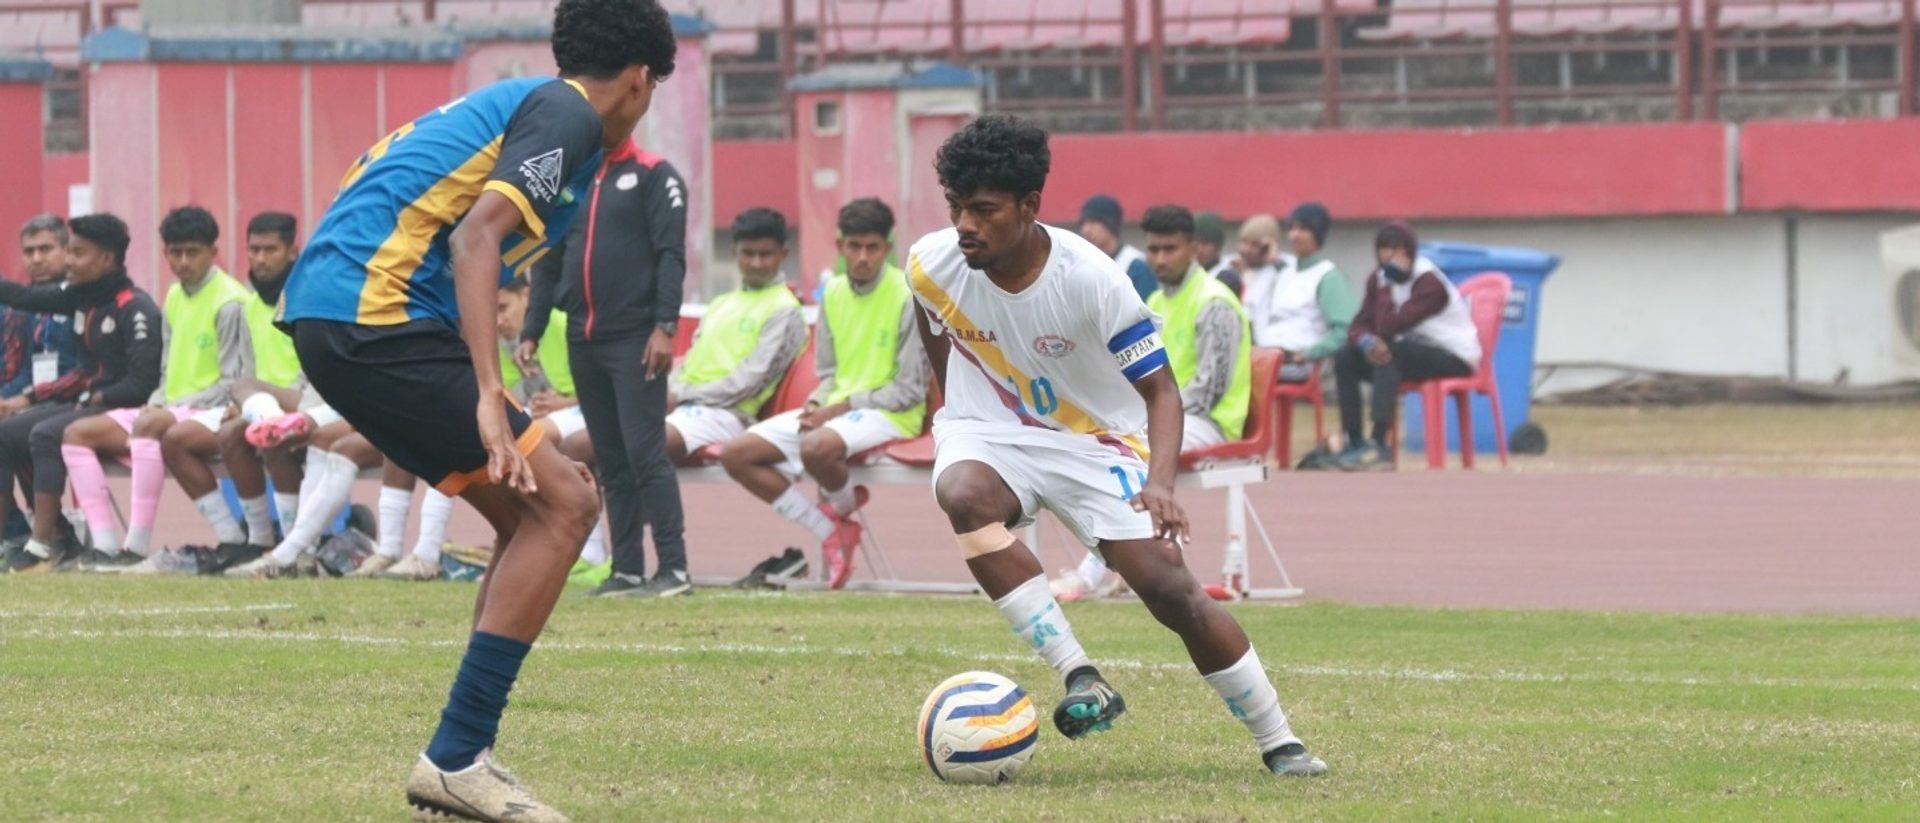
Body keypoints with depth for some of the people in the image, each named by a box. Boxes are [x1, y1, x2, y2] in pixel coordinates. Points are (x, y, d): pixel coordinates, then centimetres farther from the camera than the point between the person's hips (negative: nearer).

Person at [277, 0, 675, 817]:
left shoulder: (513, 104, 26)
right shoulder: (567, 114, -3)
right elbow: (475, 236, -18)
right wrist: (489, 399, -25)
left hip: (325, 315, 10)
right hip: (374, 312, -10)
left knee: (533, 507, 15)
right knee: (561, 503, -8)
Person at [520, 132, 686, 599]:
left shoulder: (653, 176, 0)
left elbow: (671, 256, -7)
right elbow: (548, 265, 18)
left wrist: (665, 326, -16)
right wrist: (531, 333, 10)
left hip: (635, 341, -6)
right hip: (582, 342, 6)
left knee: (644, 452, -11)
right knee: (609, 461, 6)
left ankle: (673, 566, -9)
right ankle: (626, 568, 8)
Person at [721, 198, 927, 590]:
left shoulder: (908, 297, -11)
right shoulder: (834, 293, 9)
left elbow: (910, 390, -12)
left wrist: (843, 407, -18)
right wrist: (816, 405, -6)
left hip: (890, 413, -7)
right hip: (834, 409, 7)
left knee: (817, 447, -39)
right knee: (738, 454, -8)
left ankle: (845, 507, -3)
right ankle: (831, 533, -6)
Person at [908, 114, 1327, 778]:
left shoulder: (1090, 278, -23)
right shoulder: (931, 265, -14)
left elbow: (1159, 387, -18)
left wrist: (1160, 482, -34)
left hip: (1095, 441, -2)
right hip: (989, 434, 2)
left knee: (1170, 587, -13)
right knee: (963, 493, -35)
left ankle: (1279, 743, 4)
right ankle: (1080, 678, -33)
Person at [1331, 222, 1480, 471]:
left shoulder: (1430, 282, -20)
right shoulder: (1378, 279, 3)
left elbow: (1388, 327, -29)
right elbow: (1360, 325, -3)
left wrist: (1388, 287, -20)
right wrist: (1365, 341, -26)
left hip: (1454, 358, -7)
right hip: (1412, 354, 7)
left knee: (1389, 352, -35)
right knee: (1344, 358, -11)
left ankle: (1379, 445, -40)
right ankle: (1354, 443, -13)